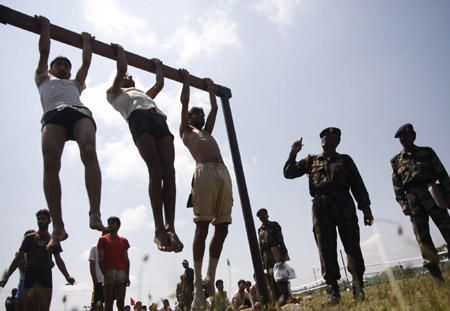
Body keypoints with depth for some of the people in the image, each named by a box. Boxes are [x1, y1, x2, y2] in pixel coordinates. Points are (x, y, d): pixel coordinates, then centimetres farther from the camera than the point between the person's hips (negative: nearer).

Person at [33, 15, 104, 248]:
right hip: (53, 115, -1)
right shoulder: (43, 79, 40)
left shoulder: (76, 84, 43)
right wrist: (45, 27, 48)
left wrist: (86, 40, 57)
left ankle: (95, 214, -41)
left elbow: (87, 61, 43)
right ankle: (58, 226, -33)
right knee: (50, 162, -27)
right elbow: (44, 52, 37)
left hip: (80, 112, 1)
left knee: (89, 152, -31)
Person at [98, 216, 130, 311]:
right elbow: (100, 259, -1)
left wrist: (127, 276, 2)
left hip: (121, 273, 3)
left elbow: (126, 259, 12)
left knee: (121, 302, 4)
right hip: (109, 272, -3)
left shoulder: (124, 241, 15)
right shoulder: (103, 239, 6)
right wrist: (105, 275, -13)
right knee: (108, 302, -4)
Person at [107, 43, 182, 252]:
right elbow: (121, 69, 22)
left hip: (159, 119, 5)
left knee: (169, 171, -17)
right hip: (139, 118, -5)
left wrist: (158, 66, 57)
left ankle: (170, 227, -26)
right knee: (156, 170, -24)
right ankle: (159, 229, -27)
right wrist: (120, 50, 38)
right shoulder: (114, 93, 31)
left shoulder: (143, 94, 46)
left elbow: (160, 85, 42)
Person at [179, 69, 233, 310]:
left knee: (222, 228, -1)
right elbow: (184, 103, 21)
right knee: (202, 227, -11)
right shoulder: (186, 131, 22)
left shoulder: (207, 131, 37)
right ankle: (198, 282, -5)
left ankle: (210, 278, 6)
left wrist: (210, 89, 53)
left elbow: (215, 108, 42)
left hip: (223, 174, 6)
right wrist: (186, 81, 34)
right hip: (205, 172, -6)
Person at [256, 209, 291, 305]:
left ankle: (285, 295, -7)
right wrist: (262, 260, 11)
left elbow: (280, 240, -2)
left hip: (275, 250, -5)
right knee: (270, 275, -1)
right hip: (265, 253, 5)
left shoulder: (274, 225, 6)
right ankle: (278, 297, 3)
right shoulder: (260, 230, 20)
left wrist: (283, 252, -13)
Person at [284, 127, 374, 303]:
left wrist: (366, 209, 5)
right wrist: (293, 154, 3)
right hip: (321, 207, 0)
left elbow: (358, 186, 14)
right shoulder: (311, 161, 20)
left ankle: (358, 289, 6)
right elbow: (289, 173, 16)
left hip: (344, 205, 0)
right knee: (326, 249, -3)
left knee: (352, 246, -3)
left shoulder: (345, 160, 19)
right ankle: (333, 292, 1)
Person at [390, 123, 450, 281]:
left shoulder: (427, 152, 13)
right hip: (412, 199, 1)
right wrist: (403, 203, 0)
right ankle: (437, 277, 1)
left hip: (432, 194, -1)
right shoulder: (396, 160, 15)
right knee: (422, 237, -3)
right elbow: (397, 185, 10)